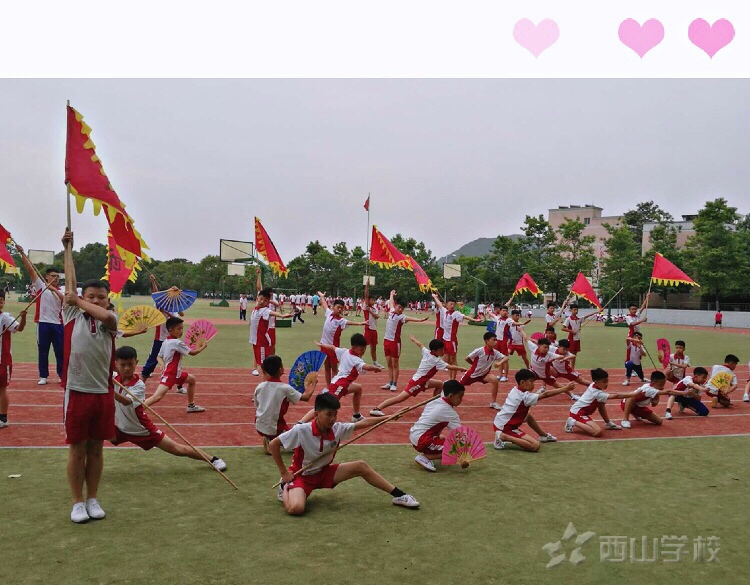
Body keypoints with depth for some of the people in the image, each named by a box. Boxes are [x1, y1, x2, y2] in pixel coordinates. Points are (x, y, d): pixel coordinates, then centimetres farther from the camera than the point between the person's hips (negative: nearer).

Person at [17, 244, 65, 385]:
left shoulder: (60, 291, 9)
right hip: (43, 323, -1)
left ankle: (62, 375, 14)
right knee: (43, 351, 5)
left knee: (60, 351, 5)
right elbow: (30, 269, -4)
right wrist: (22, 254, -11)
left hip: (57, 324, 1)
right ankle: (43, 376, 14)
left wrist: (54, 290, -21)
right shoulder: (40, 286, 4)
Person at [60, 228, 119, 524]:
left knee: (96, 448, 12)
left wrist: (79, 300, -11)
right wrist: (68, 248, 9)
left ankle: (93, 499, 25)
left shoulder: (110, 320, 1)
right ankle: (77, 502, 21)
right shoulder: (72, 315, 1)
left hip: (103, 393, 1)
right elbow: (70, 281, 4)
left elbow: (105, 315, -24)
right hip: (77, 392, -1)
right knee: (77, 449, 7)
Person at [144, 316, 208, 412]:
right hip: (169, 375, -11)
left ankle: (191, 405, 36)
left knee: (192, 379, 27)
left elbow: (159, 357, 13)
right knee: (157, 396, -24)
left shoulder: (165, 342, 8)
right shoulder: (177, 342, -17)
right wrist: (203, 346, 4)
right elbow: (192, 353, -12)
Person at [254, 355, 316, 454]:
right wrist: (313, 384, 9)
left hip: (260, 427, 6)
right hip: (275, 429, -6)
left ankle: (269, 440, 8)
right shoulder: (285, 388, -14)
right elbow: (305, 397, -8)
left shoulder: (259, 387, -2)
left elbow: (256, 406, 8)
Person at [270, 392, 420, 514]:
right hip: (302, 475, -5)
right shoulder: (301, 430, -28)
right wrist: (284, 472, -16)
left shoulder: (338, 429, -14)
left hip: (324, 472, 5)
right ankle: (285, 489, 4)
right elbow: (273, 444, -18)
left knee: (361, 466, -9)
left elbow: (364, 423, -5)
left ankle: (398, 495, 1)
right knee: (295, 508, -33)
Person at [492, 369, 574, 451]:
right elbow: (546, 394, -23)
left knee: (529, 416, 26)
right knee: (535, 445, -17)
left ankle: (544, 435, 37)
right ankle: (504, 437, -15)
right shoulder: (525, 396, -21)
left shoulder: (515, 390, 3)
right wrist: (565, 389, -19)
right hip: (505, 427, -10)